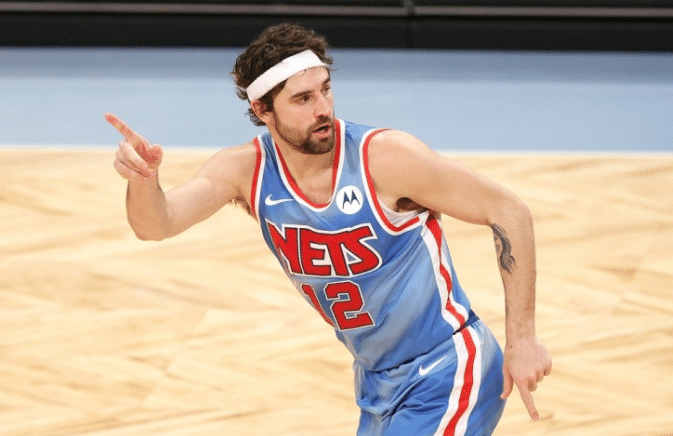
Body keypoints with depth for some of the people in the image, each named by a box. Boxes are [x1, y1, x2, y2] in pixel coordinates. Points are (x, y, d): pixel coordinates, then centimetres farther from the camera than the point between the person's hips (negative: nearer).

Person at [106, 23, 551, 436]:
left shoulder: (385, 157, -22)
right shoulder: (246, 170, -8)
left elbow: (509, 212, -15)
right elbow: (157, 224, -20)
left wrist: (522, 338, -16)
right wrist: (143, 178, -44)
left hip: (446, 374, -6)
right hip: (378, 385, 6)